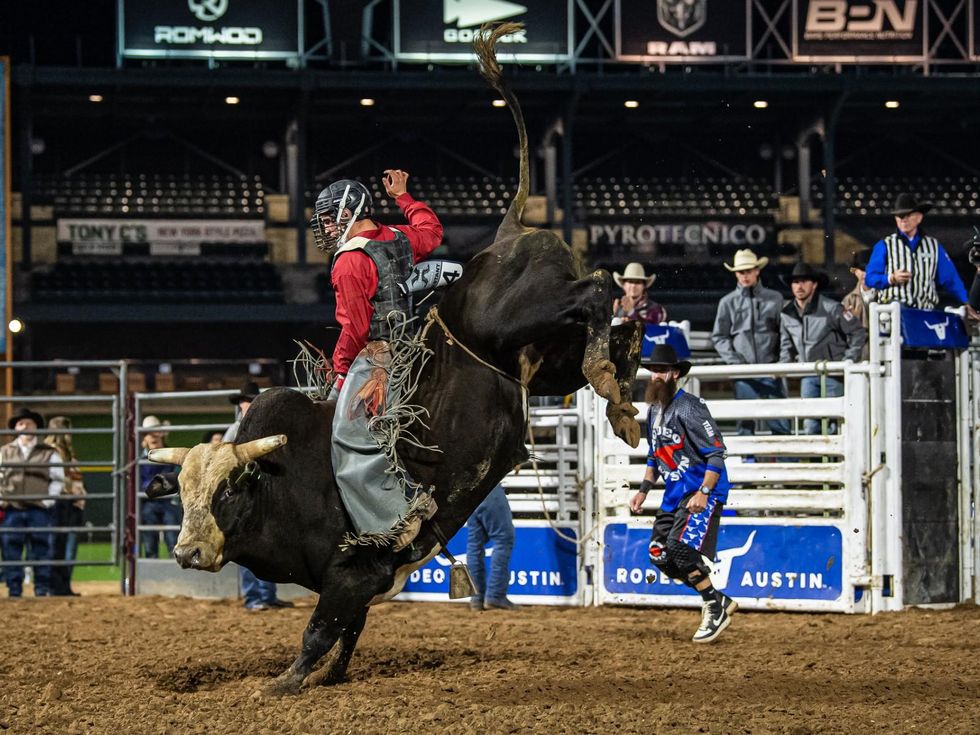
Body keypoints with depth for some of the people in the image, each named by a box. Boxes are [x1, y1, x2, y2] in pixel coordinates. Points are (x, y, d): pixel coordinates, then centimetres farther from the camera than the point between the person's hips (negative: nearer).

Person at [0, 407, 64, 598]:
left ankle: (42, 589, 3)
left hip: (39, 509, -1)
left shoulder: (49, 453, 6)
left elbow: (58, 480, 5)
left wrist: (48, 501, -6)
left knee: (40, 550, -1)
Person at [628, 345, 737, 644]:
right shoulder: (654, 411, 12)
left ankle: (715, 608, -7)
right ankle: (718, 601, 13)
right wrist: (643, 490, 16)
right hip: (675, 493, 9)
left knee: (680, 547, -22)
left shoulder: (688, 408, -16)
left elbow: (717, 452, -19)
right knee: (659, 554, 4)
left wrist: (703, 493, -27)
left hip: (704, 490, -9)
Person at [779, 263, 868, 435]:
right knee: (810, 425, 2)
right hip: (808, 375, 5)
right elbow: (787, 346, 24)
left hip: (833, 374, -5)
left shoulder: (831, 308, -9)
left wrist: (849, 360, -8)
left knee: (834, 424, -7)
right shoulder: (787, 314, 8)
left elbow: (858, 332, -4)